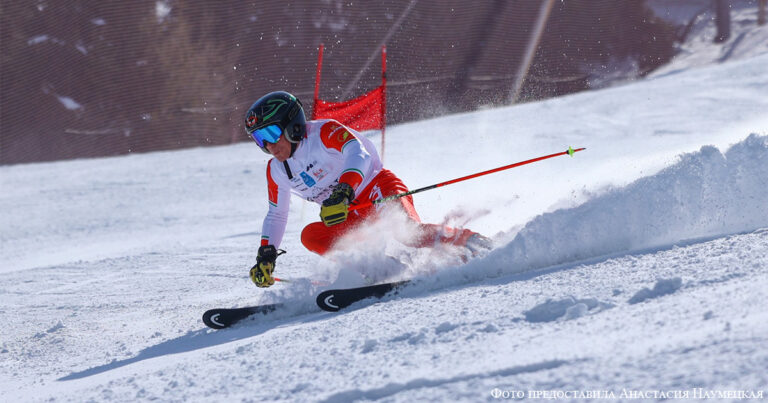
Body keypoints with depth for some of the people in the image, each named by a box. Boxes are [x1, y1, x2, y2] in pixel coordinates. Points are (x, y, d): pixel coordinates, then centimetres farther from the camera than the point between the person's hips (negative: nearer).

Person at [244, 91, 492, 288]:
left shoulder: (323, 132, -13)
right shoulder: (276, 171, 8)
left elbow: (358, 154, -30)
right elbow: (276, 216, 19)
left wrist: (343, 191, -46)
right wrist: (266, 256, 7)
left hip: (379, 189, -7)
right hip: (356, 220, 7)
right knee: (311, 236, -19)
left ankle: (469, 241, -17)